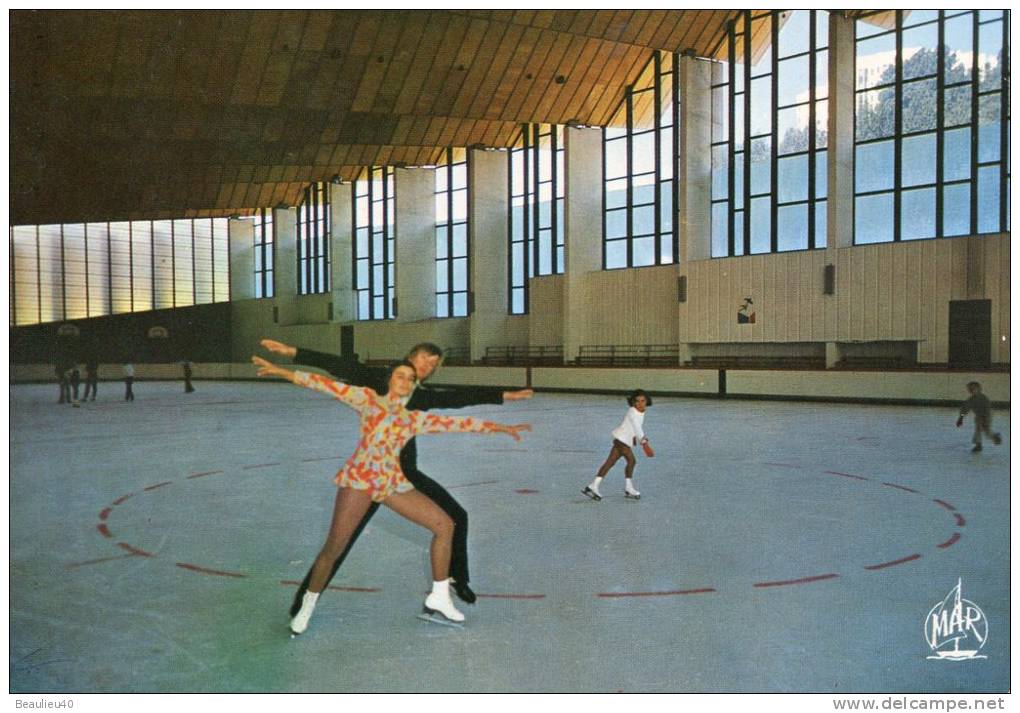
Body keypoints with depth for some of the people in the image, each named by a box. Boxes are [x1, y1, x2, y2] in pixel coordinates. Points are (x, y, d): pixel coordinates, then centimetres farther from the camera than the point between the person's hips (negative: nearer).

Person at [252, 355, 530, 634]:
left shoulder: (415, 418, 17)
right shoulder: (369, 399, 7)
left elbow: (458, 423, 17)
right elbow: (331, 386, -2)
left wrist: (502, 428, 18)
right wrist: (283, 372, -9)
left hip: (394, 483, 5)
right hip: (360, 479, -5)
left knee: (445, 524, 0)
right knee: (333, 549, -6)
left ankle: (439, 598, 11)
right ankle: (307, 606, 18)